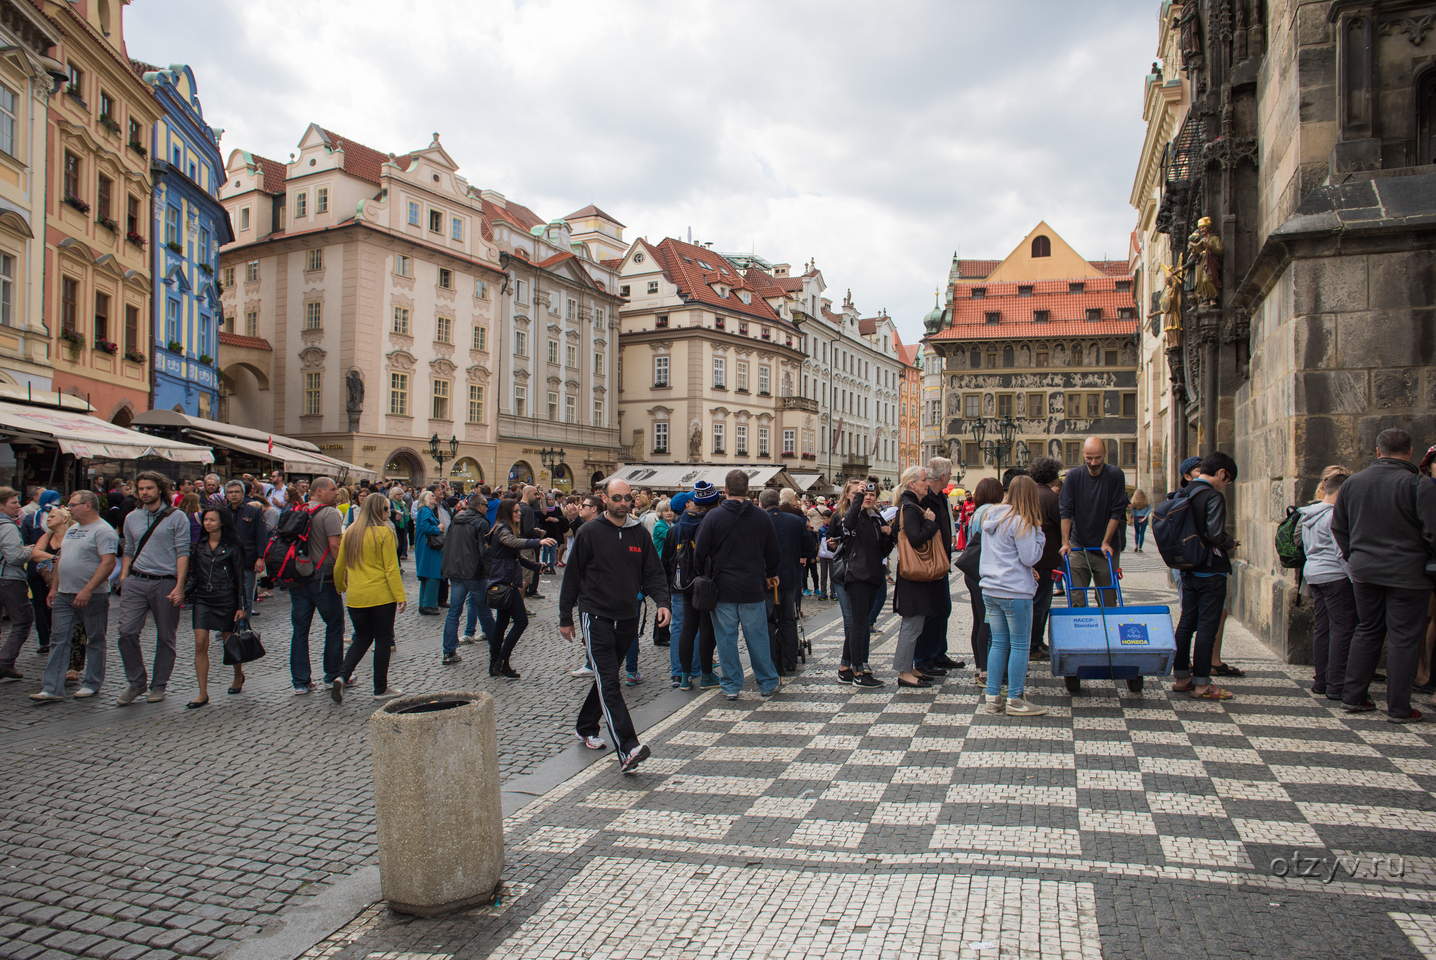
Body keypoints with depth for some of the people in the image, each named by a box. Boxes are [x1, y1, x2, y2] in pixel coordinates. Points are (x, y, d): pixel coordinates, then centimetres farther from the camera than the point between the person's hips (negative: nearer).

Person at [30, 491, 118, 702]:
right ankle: (52, 689, 6)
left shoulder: (103, 530, -12)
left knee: (94, 641, 4)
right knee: (58, 639, 4)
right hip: (64, 595, 8)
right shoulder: (71, 530, 17)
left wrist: (88, 590, -25)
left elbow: (108, 562, -21)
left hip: (92, 596, -8)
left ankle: (92, 684, 15)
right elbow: (61, 559, 23)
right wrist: (54, 587, 16)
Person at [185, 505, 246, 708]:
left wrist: (241, 606, -4)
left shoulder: (232, 547, -2)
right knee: (200, 645, -6)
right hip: (202, 600, 3)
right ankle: (203, 694, -3)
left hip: (226, 600, -3)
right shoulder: (198, 546, 8)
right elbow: (193, 576, 13)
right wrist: (182, 593, -4)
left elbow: (240, 578, -1)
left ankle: (238, 676, 36)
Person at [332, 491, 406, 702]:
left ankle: (341, 676, -1)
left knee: (362, 638, 19)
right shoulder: (384, 532, -10)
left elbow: (339, 566, 13)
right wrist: (400, 596, -12)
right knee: (382, 639, 7)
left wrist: (340, 587, 30)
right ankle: (380, 689, 12)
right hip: (381, 596, -5)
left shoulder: (350, 532, 6)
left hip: (355, 597, 5)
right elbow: (391, 568, -13)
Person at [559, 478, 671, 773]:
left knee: (606, 678, 17)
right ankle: (627, 749, -21)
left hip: (627, 620, 5)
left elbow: (653, 573, 8)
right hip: (596, 617, -5)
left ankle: (585, 727, 38)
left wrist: (662, 601, -11)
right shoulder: (589, 533, -3)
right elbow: (572, 576, 2)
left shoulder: (640, 535, 7)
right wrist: (565, 618, 3)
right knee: (609, 683, -13)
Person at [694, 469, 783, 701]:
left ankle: (731, 686, 12)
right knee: (757, 637, 11)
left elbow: (700, 553, -6)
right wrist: (770, 575, 25)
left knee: (726, 638, 6)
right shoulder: (762, 517, -1)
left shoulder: (713, 517, -8)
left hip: (722, 588, -2)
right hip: (752, 589, 2)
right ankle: (768, 683, 20)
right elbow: (772, 552, 8)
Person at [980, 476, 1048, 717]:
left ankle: (993, 697, 16)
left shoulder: (990, 517, 10)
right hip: (1014, 591, -7)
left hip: (990, 589, 7)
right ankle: (1014, 701, 7)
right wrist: (1038, 533, -4)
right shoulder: (1021, 522, -15)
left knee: (998, 643, 13)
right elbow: (1030, 557, -14)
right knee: (1020, 645, 3)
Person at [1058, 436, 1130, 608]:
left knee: (1108, 603, 4)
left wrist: (1106, 543, -8)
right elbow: (1065, 511, -3)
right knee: (1076, 601, -5)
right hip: (1078, 548, 0)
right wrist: (1065, 542, -11)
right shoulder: (1073, 476, -1)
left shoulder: (1115, 475, -3)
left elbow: (1116, 512, -4)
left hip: (1106, 549, 0)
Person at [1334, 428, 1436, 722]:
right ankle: (1398, 708, 8)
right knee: (1403, 638, 3)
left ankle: (1352, 696, 19)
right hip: (1406, 574, -5)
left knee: (1367, 632, 16)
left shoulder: (1352, 483, 4)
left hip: (1364, 572, 5)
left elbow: (1338, 527, 12)